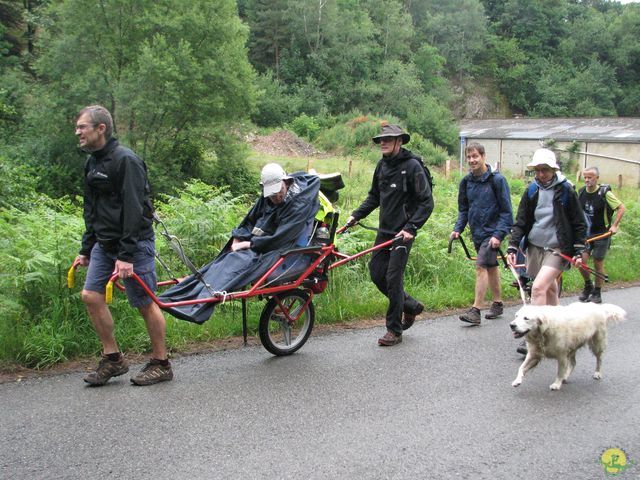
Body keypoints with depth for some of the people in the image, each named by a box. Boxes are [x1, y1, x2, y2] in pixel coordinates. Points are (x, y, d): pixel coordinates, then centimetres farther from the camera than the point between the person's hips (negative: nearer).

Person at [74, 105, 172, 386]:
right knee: (90, 295, 2)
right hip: (104, 243, 9)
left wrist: (126, 255, -24)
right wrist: (86, 249, 18)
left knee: (145, 303, -1)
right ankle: (112, 358, 14)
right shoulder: (92, 162, 13)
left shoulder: (125, 160, -16)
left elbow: (133, 210, -21)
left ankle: (161, 364, 12)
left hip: (134, 243, -9)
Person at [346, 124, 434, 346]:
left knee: (393, 278, -7)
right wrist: (356, 215, 9)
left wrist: (411, 228, -22)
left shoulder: (412, 166, -13)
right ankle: (411, 305, 29)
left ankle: (395, 331, 6)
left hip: (403, 232, -7)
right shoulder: (382, 165, 9)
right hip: (385, 230, 8)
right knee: (376, 273, 8)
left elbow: (426, 202, -14)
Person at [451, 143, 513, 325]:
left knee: (481, 266, -14)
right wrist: (458, 228, -1)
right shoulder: (466, 181, 5)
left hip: (491, 232, -6)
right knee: (491, 267, 17)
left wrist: (499, 234, -19)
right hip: (477, 232, 6)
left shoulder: (497, 180, -12)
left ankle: (475, 310, -13)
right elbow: (463, 209, 13)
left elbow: (506, 211, -11)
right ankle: (498, 304, 29)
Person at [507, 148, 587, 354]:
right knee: (549, 289, 15)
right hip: (535, 247, 5)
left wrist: (579, 251, -4)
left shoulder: (565, 190, -5)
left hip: (557, 249, -5)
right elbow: (521, 221, 8)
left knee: (538, 287, -18)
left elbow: (579, 224, 1)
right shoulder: (532, 190, 5)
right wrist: (512, 247, -2)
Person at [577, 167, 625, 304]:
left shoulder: (604, 193, -11)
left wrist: (615, 225, -12)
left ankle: (597, 293, 17)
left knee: (598, 263, 2)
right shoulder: (581, 192, 3)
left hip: (601, 234, -4)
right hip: (585, 233, 4)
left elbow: (621, 207, -5)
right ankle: (588, 286, 17)